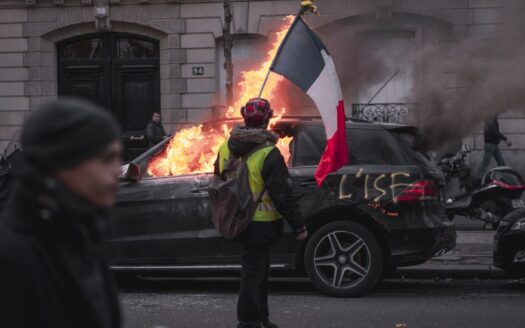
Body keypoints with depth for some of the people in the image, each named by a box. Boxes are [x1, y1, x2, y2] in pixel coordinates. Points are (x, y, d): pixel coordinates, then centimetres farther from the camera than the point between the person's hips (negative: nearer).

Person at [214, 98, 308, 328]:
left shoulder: (226, 147, 4)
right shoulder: (268, 155, -20)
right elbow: (283, 195, -18)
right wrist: (298, 226, -12)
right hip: (260, 224, -8)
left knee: (258, 266, 21)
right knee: (254, 271, 0)